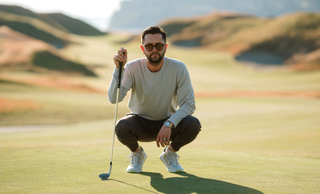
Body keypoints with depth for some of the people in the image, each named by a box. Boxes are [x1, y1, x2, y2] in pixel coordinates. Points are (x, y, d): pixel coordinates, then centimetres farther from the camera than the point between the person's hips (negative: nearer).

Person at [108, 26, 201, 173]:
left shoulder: (178, 68, -15)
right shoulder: (133, 68, -16)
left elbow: (189, 103, -17)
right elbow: (114, 98, -26)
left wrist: (169, 124, -31)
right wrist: (119, 68, -38)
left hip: (168, 123, 1)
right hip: (140, 123, -1)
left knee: (193, 125, -30)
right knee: (122, 127, -34)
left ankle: (170, 153, 5)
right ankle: (137, 153, 3)